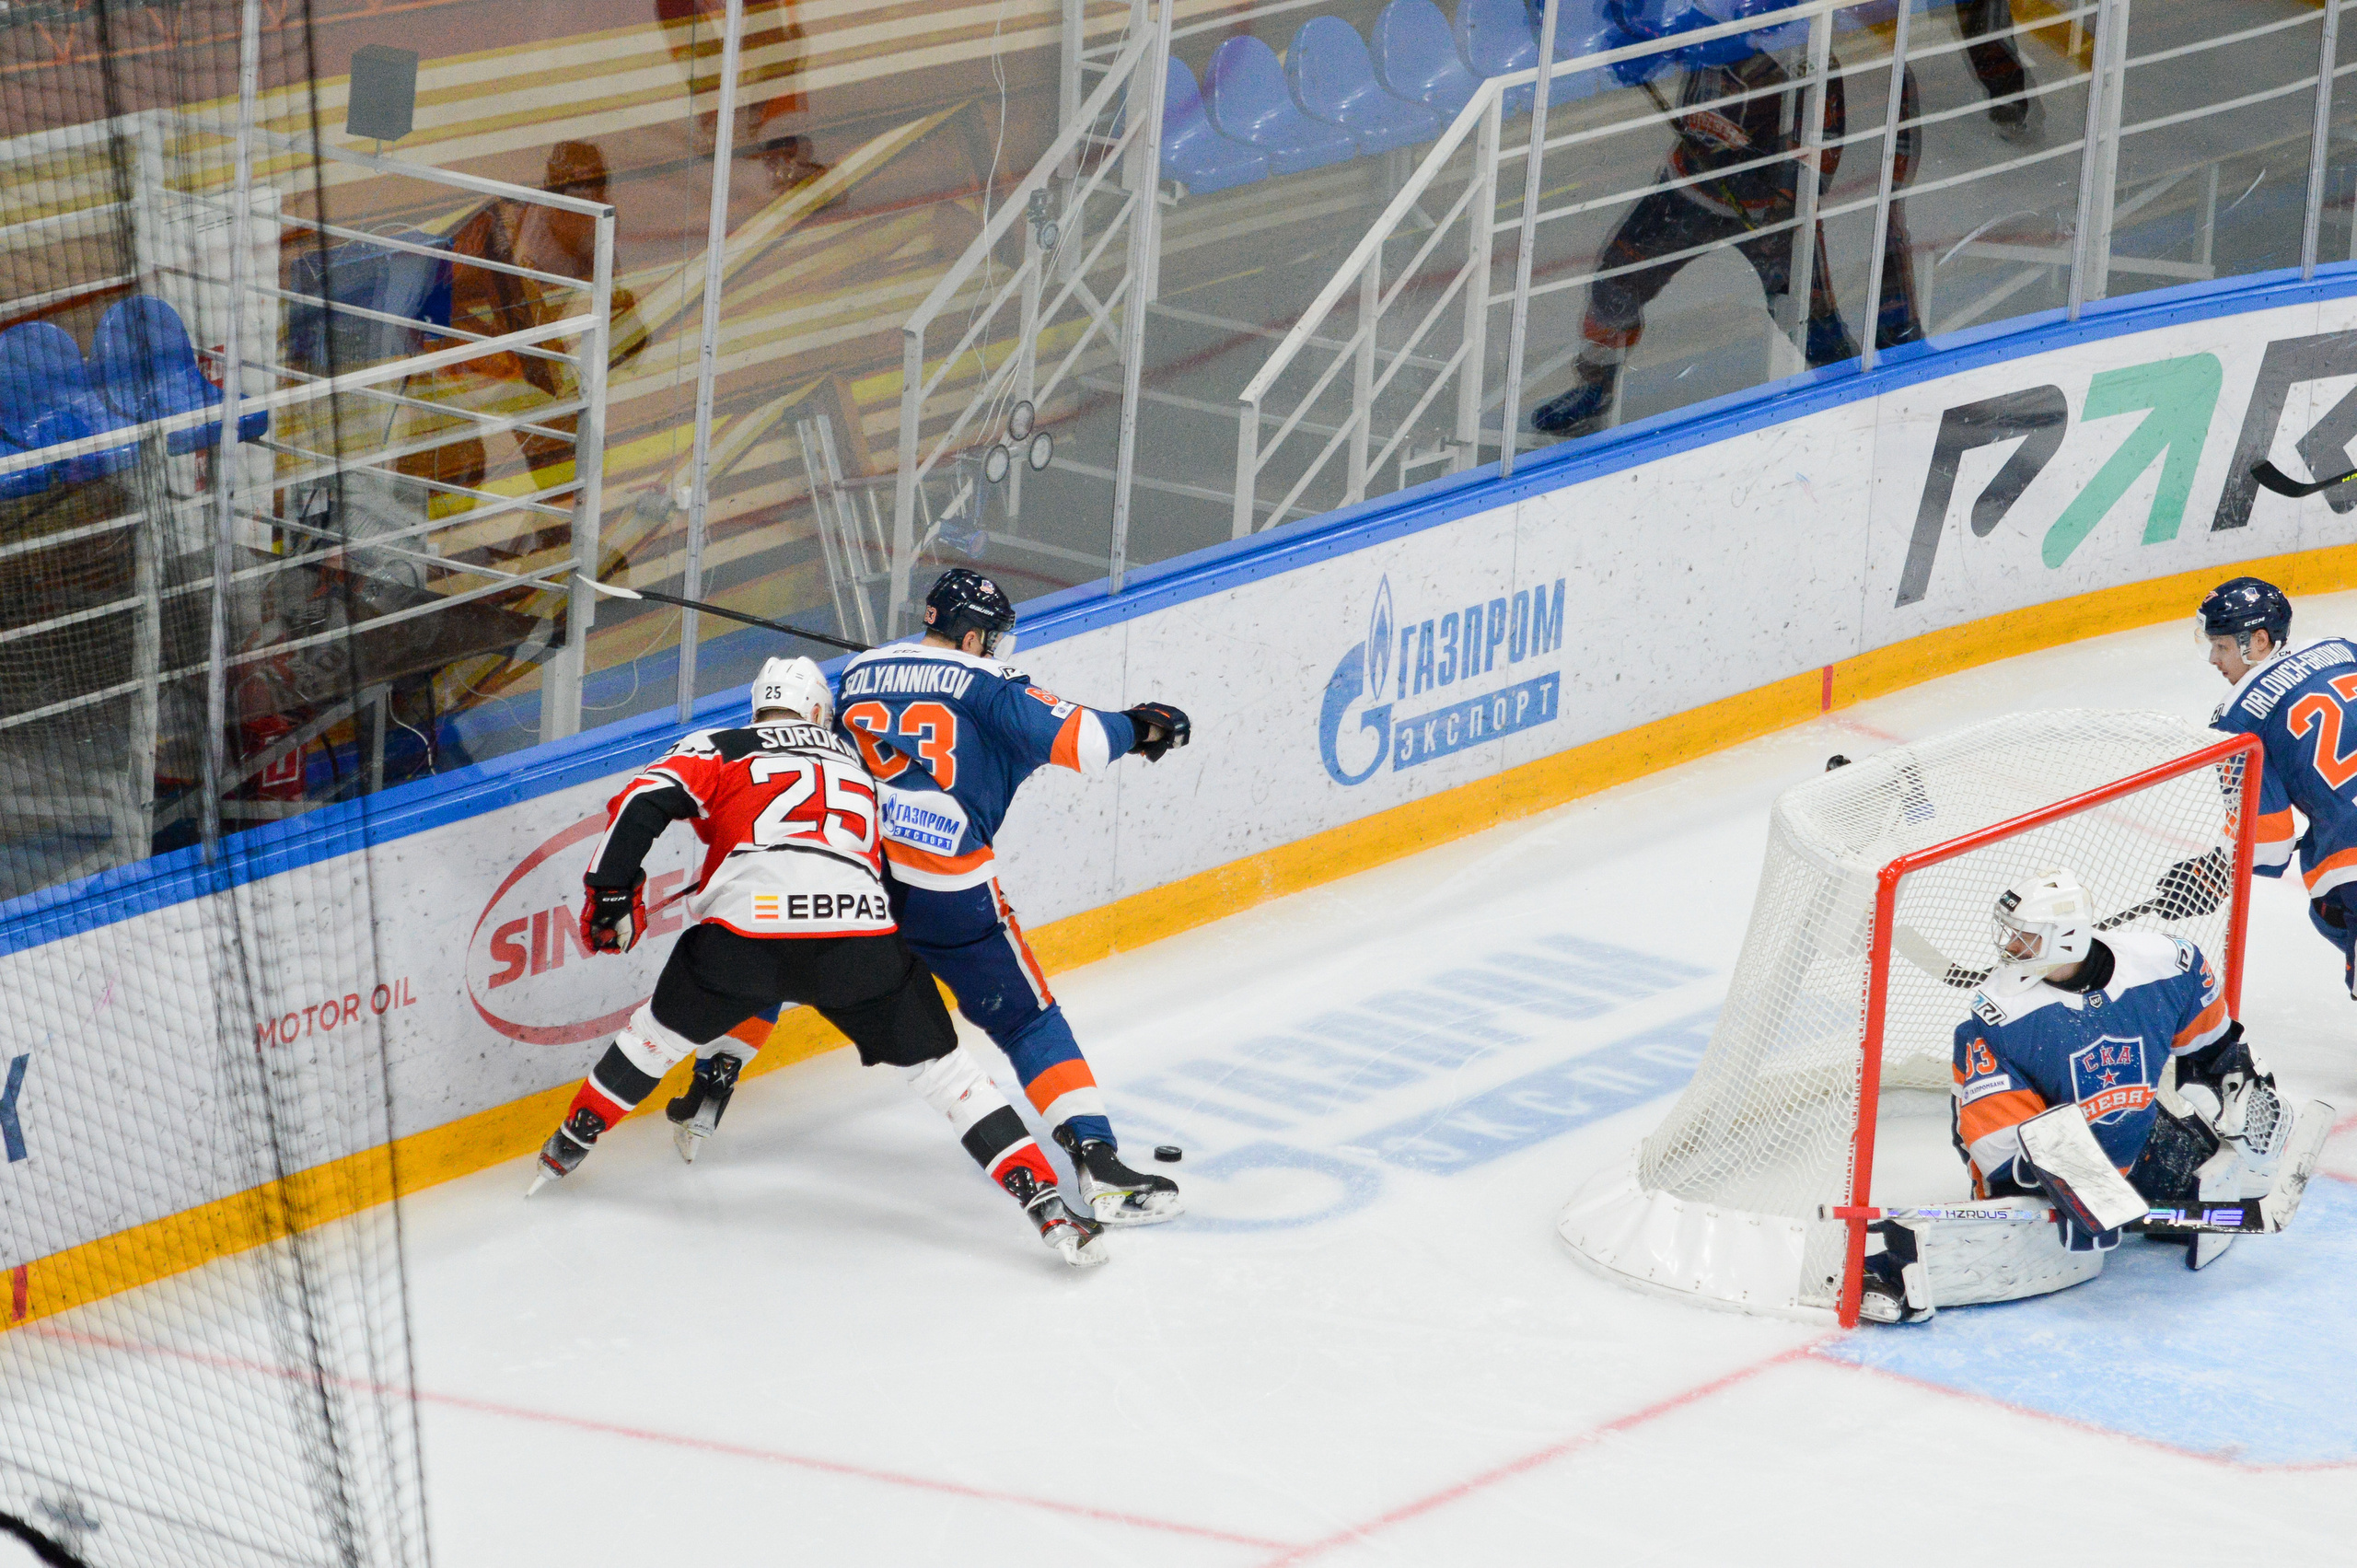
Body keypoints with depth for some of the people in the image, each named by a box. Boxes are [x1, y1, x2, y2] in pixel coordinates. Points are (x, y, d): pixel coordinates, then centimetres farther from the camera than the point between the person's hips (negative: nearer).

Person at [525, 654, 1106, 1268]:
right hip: (859, 934, 1)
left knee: (661, 1032, 27)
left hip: (745, 932, -1)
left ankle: (565, 1152, 38)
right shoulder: (855, 763, 33)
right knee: (940, 1070, 13)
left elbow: (643, 802, 5)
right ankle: (1043, 1200, 3)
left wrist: (612, 891, 11)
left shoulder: (717, 750, 21)